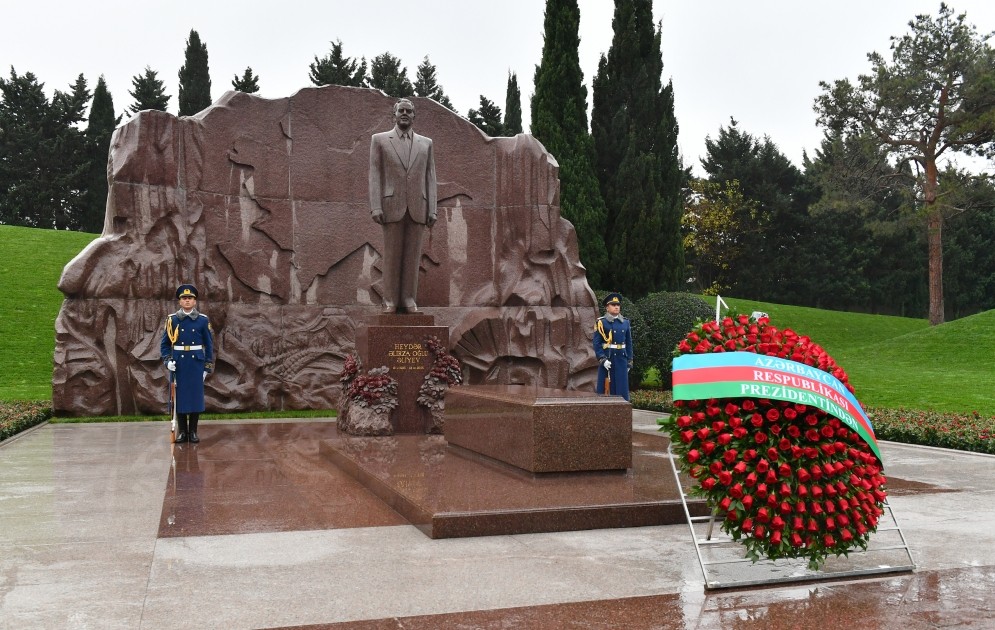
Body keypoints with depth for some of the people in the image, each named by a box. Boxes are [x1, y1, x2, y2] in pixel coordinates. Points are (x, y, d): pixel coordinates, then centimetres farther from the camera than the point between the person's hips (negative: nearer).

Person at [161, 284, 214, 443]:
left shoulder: (203, 320, 1)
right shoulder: (172, 320, 1)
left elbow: (209, 345, 3)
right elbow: (165, 344, 5)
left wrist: (208, 367, -1)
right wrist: (167, 361, -10)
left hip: (196, 364, 0)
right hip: (178, 364, 0)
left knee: (196, 396, 2)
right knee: (179, 396, 3)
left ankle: (193, 431, 11)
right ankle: (182, 431, 12)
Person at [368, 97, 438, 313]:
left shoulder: (426, 143, 14)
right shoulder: (380, 140, 8)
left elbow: (430, 177, 10)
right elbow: (374, 175, 3)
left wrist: (432, 210, 1)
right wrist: (375, 207, -8)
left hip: (418, 208, 2)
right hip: (392, 206, -2)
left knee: (413, 255, 1)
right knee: (392, 255, 0)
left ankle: (409, 299, 6)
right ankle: (390, 300, 4)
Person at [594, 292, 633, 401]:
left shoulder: (625, 322, 11)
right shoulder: (601, 322, -2)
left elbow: (629, 343, 14)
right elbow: (597, 343, -6)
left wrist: (629, 361, 9)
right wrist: (602, 359, -16)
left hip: (621, 359, 4)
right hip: (607, 360, -4)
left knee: (621, 389, 4)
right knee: (606, 389, -1)